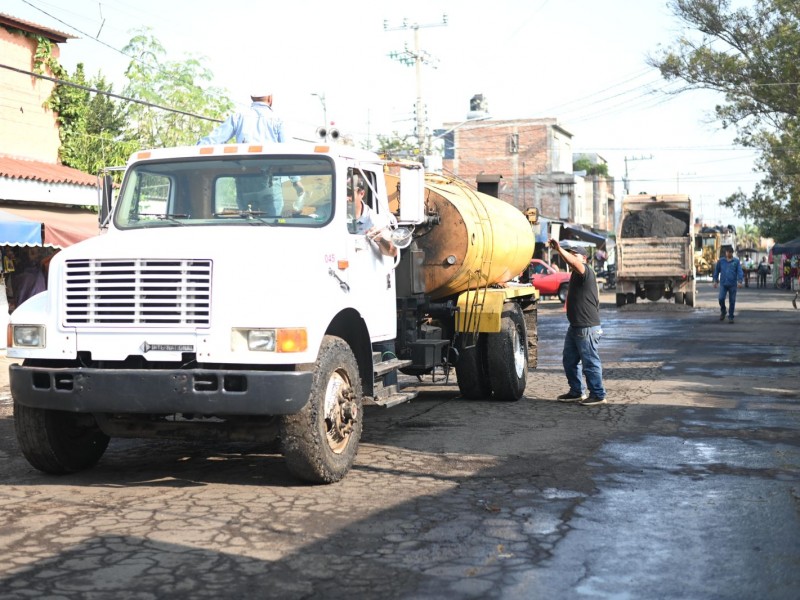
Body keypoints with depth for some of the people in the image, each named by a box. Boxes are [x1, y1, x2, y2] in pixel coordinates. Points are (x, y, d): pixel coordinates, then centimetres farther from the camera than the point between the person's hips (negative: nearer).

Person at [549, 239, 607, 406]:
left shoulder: (585, 271, -12)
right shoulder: (576, 275, 19)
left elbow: (573, 263, -35)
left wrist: (559, 249, -38)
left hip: (587, 328, -10)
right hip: (575, 326, 10)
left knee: (590, 362, -3)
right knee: (569, 360, 14)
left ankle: (598, 395, 6)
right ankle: (576, 392, 25)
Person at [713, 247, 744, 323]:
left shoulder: (736, 261, 2)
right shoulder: (721, 261, 6)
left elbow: (740, 272, -3)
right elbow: (716, 271, 15)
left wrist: (740, 281, -15)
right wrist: (715, 280, 12)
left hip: (732, 284, 0)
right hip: (723, 283, 1)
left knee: (732, 301, 2)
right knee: (721, 298, -12)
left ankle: (730, 317, 12)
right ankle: (722, 312, 16)